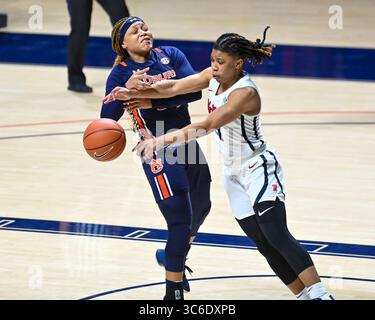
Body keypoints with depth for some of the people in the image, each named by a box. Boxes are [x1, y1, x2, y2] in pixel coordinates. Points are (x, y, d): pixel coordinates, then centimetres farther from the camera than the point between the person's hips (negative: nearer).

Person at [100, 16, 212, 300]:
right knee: (180, 219, -11)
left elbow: (194, 90, -15)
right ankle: (174, 291, 1)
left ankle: (174, 256, 52)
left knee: (201, 206, 25)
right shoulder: (122, 73, -9)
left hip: (187, 142, 6)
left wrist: (154, 102, -25)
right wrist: (125, 90, -32)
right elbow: (107, 118, -18)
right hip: (159, 154, -6)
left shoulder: (171, 55, 0)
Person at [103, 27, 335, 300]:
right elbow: (173, 87, 2)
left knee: (277, 236, -20)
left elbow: (207, 126, -33)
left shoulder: (245, 93, -25)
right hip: (234, 173, 8)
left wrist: (164, 140, -40)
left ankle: (319, 295, -22)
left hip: (259, 168, -8)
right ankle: (304, 294, 9)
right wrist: (131, 93, -11)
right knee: (264, 244, 4)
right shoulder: (214, 77, 0)